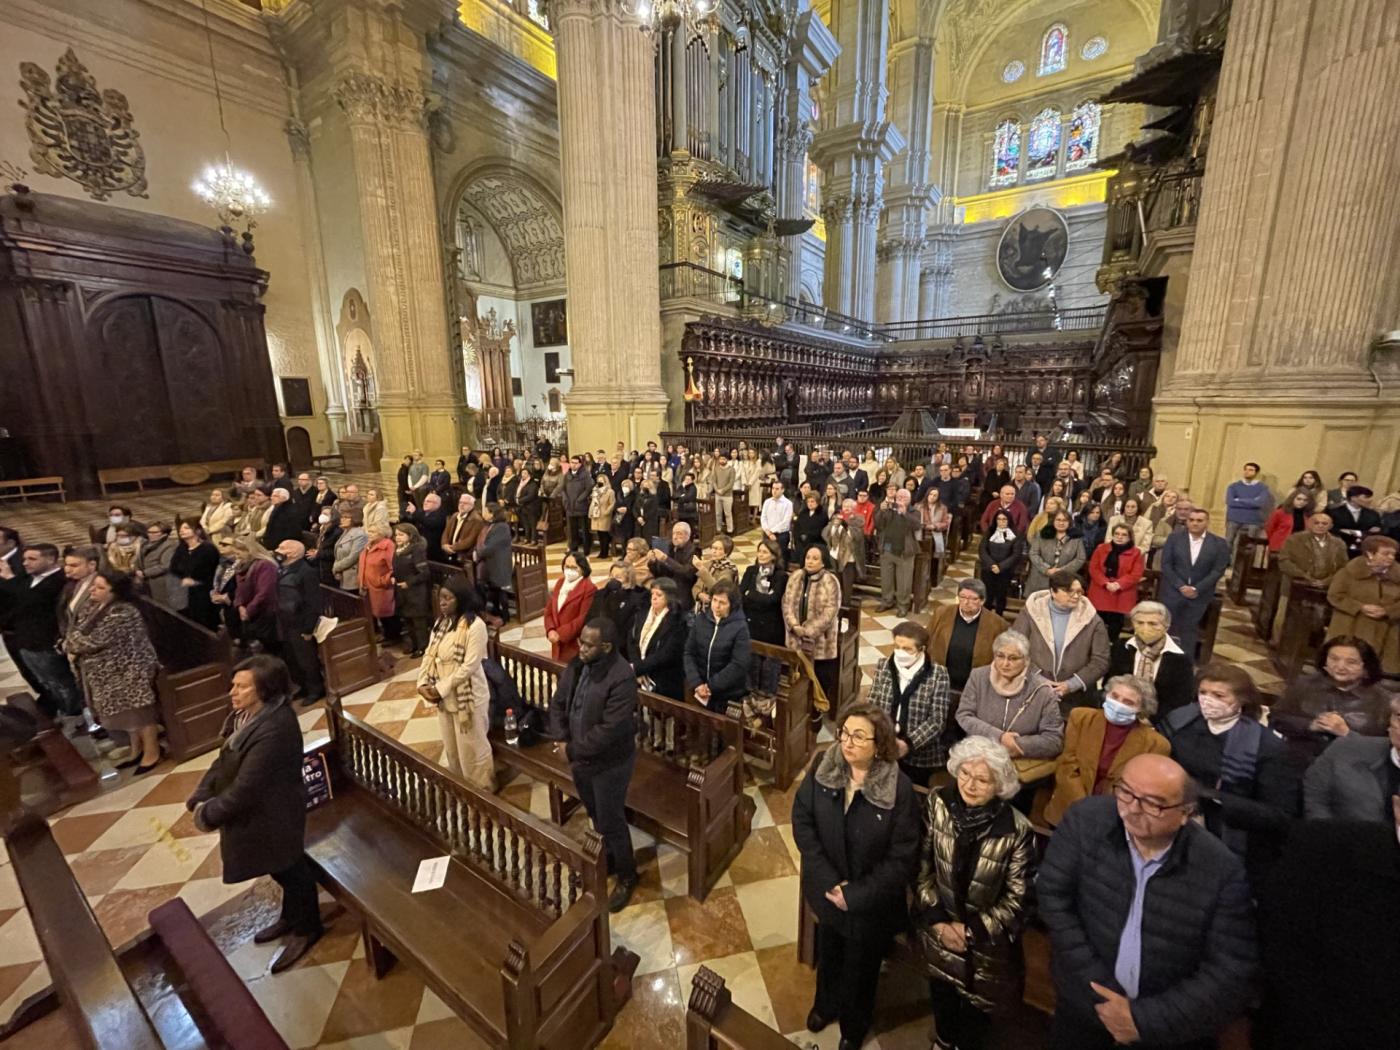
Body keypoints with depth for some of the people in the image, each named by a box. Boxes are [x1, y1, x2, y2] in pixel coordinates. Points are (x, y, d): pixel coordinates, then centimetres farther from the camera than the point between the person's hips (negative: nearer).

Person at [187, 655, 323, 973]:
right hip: (256, 813, 9)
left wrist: (210, 814, -15)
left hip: (274, 818, -9)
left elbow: (246, 786, -29)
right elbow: (224, 760, 7)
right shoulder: (247, 715, -3)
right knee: (282, 870, 28)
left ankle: (306, 929, 35)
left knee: (291, 871, 14)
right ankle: (291, 918, 50)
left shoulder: (274, 729, -35)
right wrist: (202, 796, -3)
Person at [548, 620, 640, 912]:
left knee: (611, 821, 10)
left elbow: (609, 730, -30)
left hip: (609, 763, -7)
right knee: (596, 815, 26)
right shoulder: (576, 665, -7)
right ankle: (608, 859, 51)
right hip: (580, 757, 7)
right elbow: (557, 704, 3)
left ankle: (627, 876, 35)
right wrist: (562, 741, -10)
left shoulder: (622, 678, -30)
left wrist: (573, 750, -20)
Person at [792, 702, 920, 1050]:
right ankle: (825, 1004, 63)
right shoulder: (822, 768, -19)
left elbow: (902, 859, -21)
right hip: (827, 890, 3)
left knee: (860, 967, 25)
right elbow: (802, 820, -13)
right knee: (828, 954, 31)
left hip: (871, 902, -3)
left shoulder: (899, 789, -27)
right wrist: (827, 880, -19)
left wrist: (856, 895, -20)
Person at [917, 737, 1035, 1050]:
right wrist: (936, 919, -13)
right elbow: (922, 864, -9)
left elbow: (1018, 899, -14)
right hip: (939, 929, 3)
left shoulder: (1017, 831, -26)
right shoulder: (938, 803, -19)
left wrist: (973, 930, -15)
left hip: (987, 941, -2)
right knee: (940, 992, 28)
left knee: (977, 1004, 21)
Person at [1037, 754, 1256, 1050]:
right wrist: (1097, 987, -17)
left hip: (1174, 1025, -1)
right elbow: (1052, 895, -16)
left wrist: (1145, 1020, -17)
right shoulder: (1086, 820, -20)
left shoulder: (1223, 871, -21)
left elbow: (1232, 974, -16)